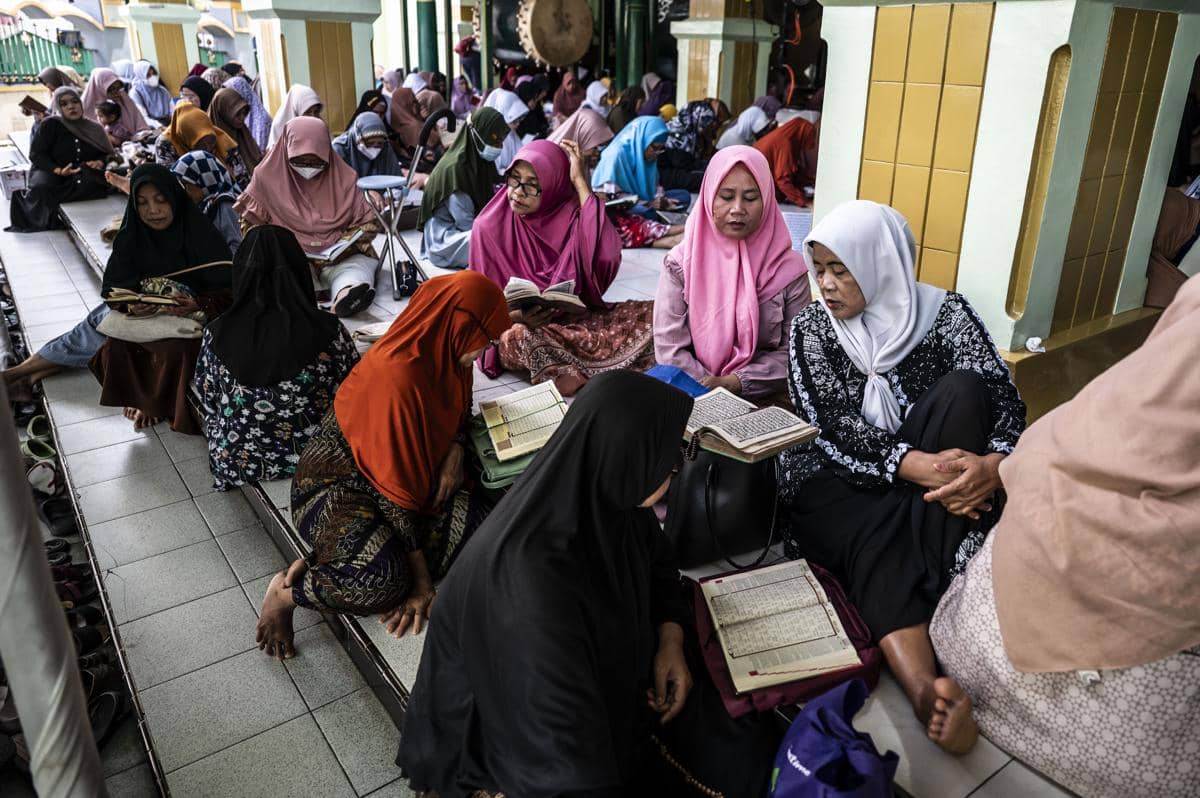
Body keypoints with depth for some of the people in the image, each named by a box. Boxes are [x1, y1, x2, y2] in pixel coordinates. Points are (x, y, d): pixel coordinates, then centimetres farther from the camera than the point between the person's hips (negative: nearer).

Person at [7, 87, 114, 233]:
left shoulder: (93, 128, 9)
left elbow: (108, 154, 12)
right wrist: (58, 170, -24)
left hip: (83, 175, 3)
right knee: (42, 188, -37)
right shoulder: (49, 124, -2)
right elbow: (36, 154, -6)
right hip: (50, 172, -2)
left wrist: (100, 162, -14)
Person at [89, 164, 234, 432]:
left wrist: (199, 305, -34)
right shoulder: (131, 237, -2)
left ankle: (160, 405, -3)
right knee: (115, 346, -23)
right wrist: (130, 303, -23)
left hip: (192, 319, -4)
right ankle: (141, 398, 4)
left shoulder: (200, 234, -14)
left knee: (177, 350, -32)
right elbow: (113, 288, 0)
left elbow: (226, 290, -14)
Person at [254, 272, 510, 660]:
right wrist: (420, 576, -20)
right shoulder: (395, 377, -30)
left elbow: (458, 404, 17)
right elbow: (394, 486, -26)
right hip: (337, 480, -9)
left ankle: (324, 560, -4)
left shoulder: (442, 351, -6)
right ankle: (285, 592, -2)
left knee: (478, 523, -16)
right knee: (382, 581, -34)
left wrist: (455, 450, -5)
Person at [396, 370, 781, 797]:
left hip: (603, 680, 6)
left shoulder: (603, 497, -16)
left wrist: (671, 637, -8)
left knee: (751, 758, 0)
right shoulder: (532, 583, -39)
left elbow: (656, 560, 6)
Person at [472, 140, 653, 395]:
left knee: (654, 312, -16)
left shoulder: (571, 214, -5)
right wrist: (517, 316, -24)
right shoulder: (490, 227, -8)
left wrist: (580, 182, -20)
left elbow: (607, 257, -25)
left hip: (578, 318, 3)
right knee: (519, 338, -39)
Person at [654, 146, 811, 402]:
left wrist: (737, 382, -11)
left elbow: (794, 352, 1)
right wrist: (710, 389, -14)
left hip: (765, 400, 0)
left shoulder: (789, 268, 0)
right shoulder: (681, 263, 1)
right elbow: (669, 348, -2)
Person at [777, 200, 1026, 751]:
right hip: (835, 479, -1)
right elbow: (829, 430, -13)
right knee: (873, 536, -33)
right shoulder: (810, 330, -1)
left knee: (961, 390, -24)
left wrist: (994, 463, -36)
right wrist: (914, 465, -30)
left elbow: (1005, 401, -11)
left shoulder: (945, 313, -2)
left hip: (932, 473, 1)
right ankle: (925, 689, -51)